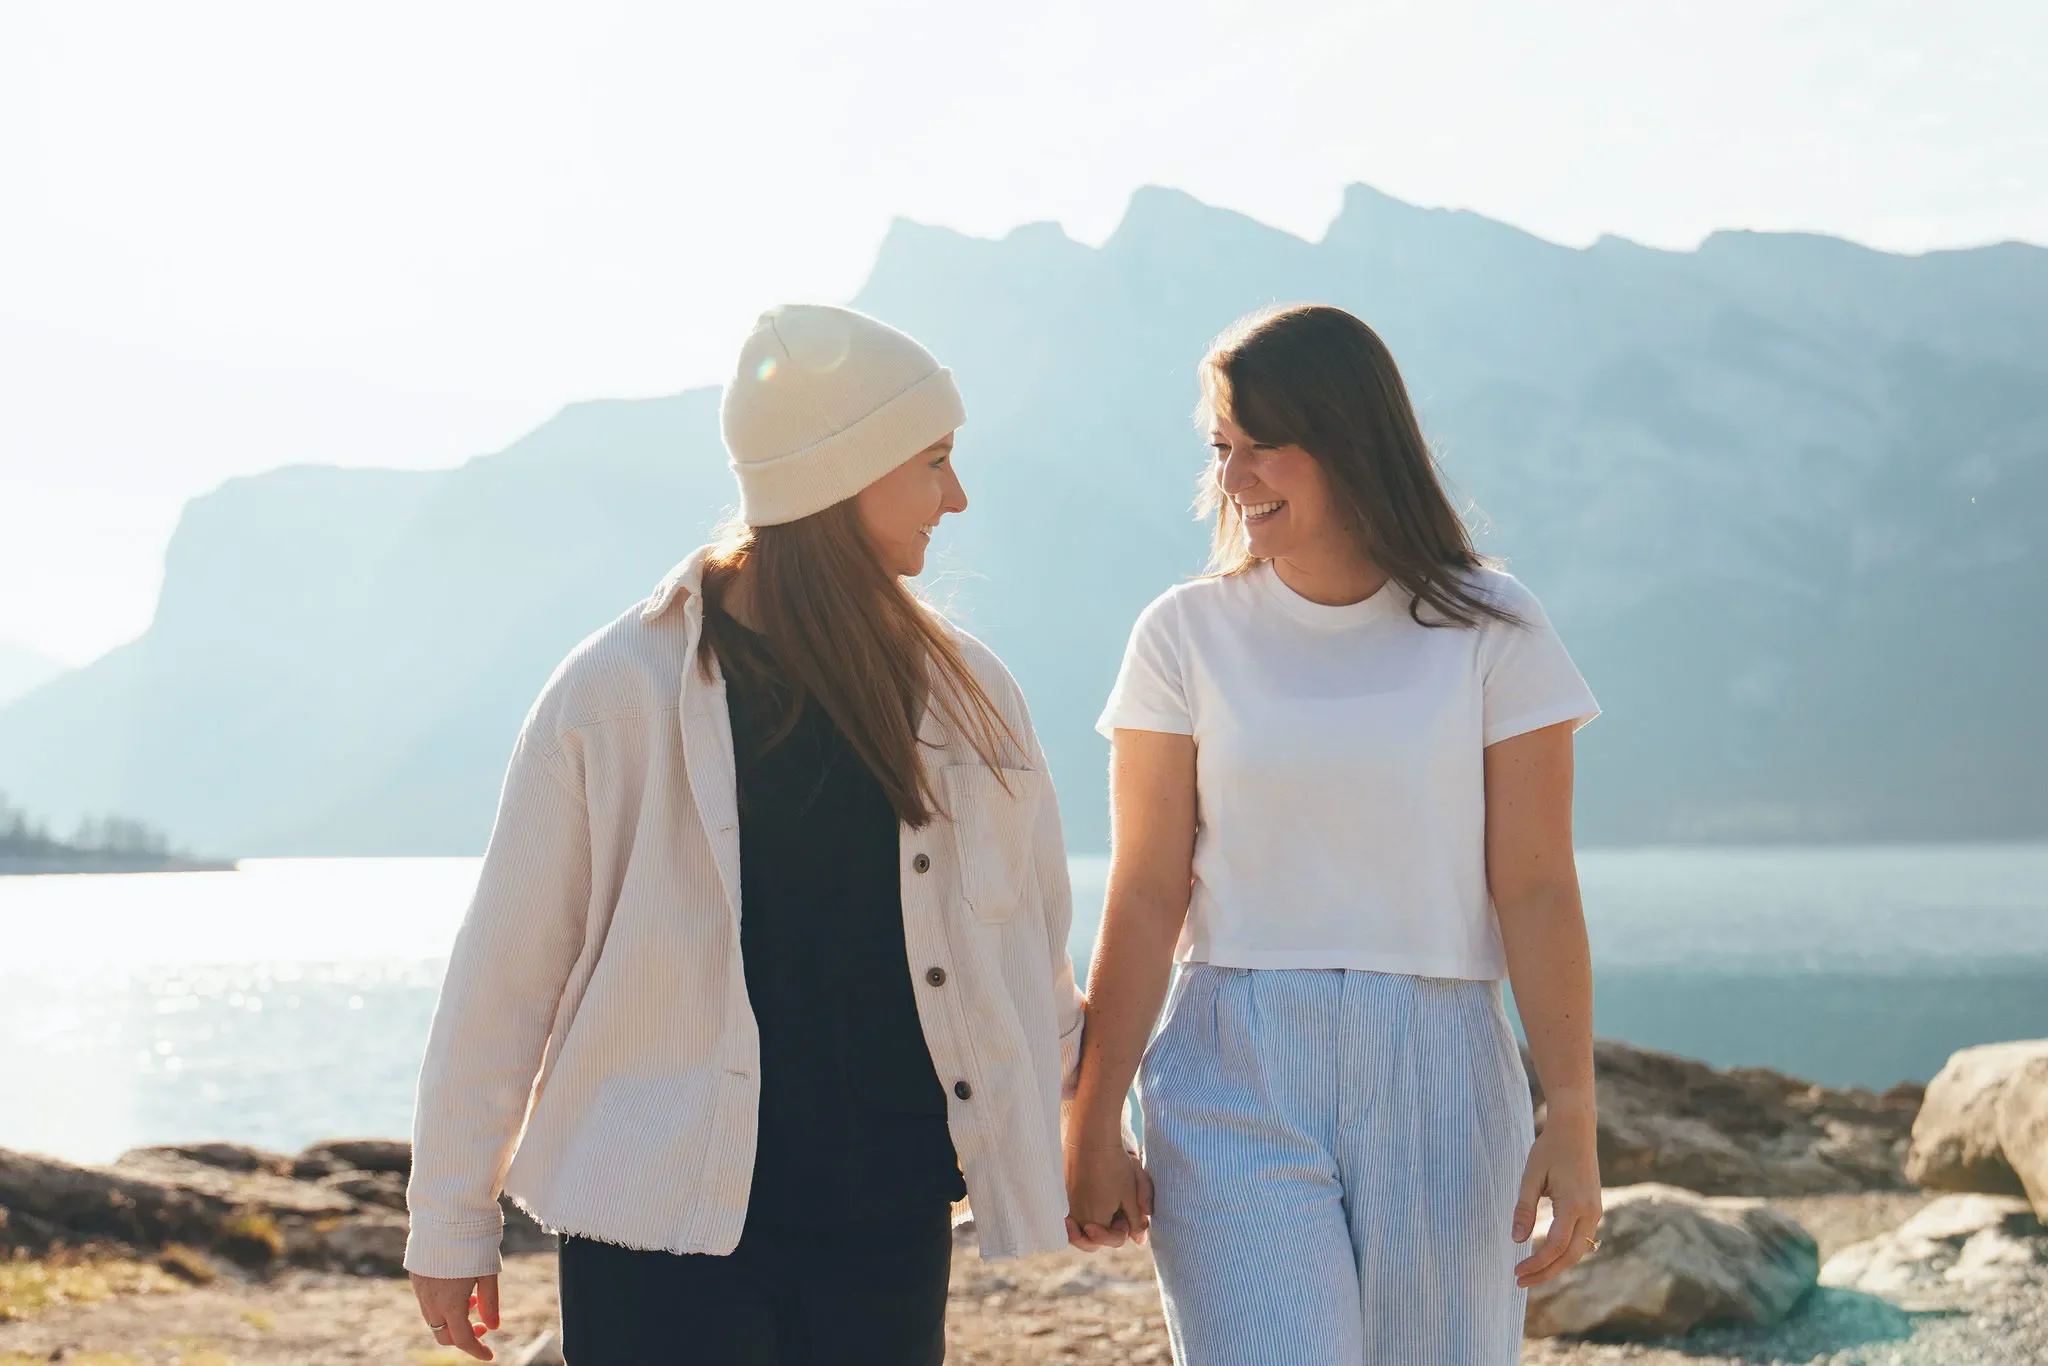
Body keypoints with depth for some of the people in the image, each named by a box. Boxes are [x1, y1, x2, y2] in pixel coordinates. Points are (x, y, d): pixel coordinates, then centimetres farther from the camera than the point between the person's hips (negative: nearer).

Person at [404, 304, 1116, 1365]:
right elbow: (506, 968, -2)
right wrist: (452, 1218, 1)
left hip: (889, 1234, 4)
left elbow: (1030, 949, 18)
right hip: (664, 1234, -4)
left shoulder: (964, 696, 6)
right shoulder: (619, 692, -7)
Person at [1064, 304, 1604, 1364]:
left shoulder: (1488, 631, 2)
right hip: (1236, 1083, 0)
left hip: (1437, 1078, 1)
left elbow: (1537, 891, -1)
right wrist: (1092, 1127, -1)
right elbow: (1147, 898, 2)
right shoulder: (1188, 635, 3)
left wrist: (1573, 1120, -7)